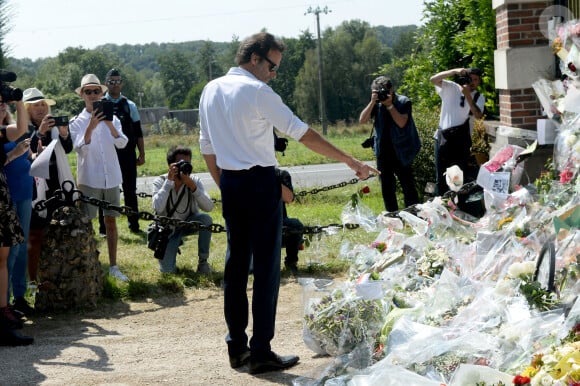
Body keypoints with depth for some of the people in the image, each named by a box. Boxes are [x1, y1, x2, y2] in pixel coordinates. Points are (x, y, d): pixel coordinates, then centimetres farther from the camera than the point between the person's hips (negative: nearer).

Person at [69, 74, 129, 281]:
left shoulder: (111, 118, 5)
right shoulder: (77, 122, -1)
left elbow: (122, 143, -10)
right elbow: (80, 149, -14)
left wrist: (109, 124, -25)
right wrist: (91, 127, -29)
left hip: (111, 178, 3)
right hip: (89, 179, -2)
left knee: (111, 221, 8)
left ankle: (113, 266, 15)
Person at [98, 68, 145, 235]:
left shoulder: (130, 106, 7)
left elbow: (138, 132, 8)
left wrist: (142, 154, 4)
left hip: (127, 154, 1)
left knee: (130, 190, 5)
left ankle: (134, 224, 13)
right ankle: (104, 227, 10)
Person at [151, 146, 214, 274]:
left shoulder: (194, 181, -14)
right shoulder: (160, 182, -17)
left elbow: (209, 207, -27)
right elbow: (158, 208, -35)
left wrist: (192, 186, -37)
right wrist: (169, 181, -34)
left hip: (188, 223, 1)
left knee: (206, 219, -32)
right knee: (167, 270, -16)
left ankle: (203, 261, -13)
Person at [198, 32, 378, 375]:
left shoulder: (211, 90, 10)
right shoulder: (257, 92, -12)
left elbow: (206, 147, 14)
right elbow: (303, 134, -14)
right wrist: (351, 161, -11)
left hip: (230, 184, 7)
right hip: (260, 182, -7)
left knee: (236, 263, 13)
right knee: (266, 266, -2)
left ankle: (237, 347, 18)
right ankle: (261, 352, 0)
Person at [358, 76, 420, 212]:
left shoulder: (403, 102, -5)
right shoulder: (377, 104, 4)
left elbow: (401, 123, -18)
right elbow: (362, 120, -6)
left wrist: (389, 104, -18)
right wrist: (372, 102, -15)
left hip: (401, 152, -4)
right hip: (383, 152, 4)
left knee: (408, 186, -1)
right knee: (386, 188, 9)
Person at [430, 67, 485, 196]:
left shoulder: (479, 97, 5)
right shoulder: (451, 88, 1)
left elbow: (478, 115, -14)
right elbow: (434, 79, -14)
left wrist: (468, 95, -21)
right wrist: (455, 71, -22)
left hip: (462, 139, 1)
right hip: (444, 137, -1)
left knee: (463, 175, 4)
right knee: (441, 176, 7)